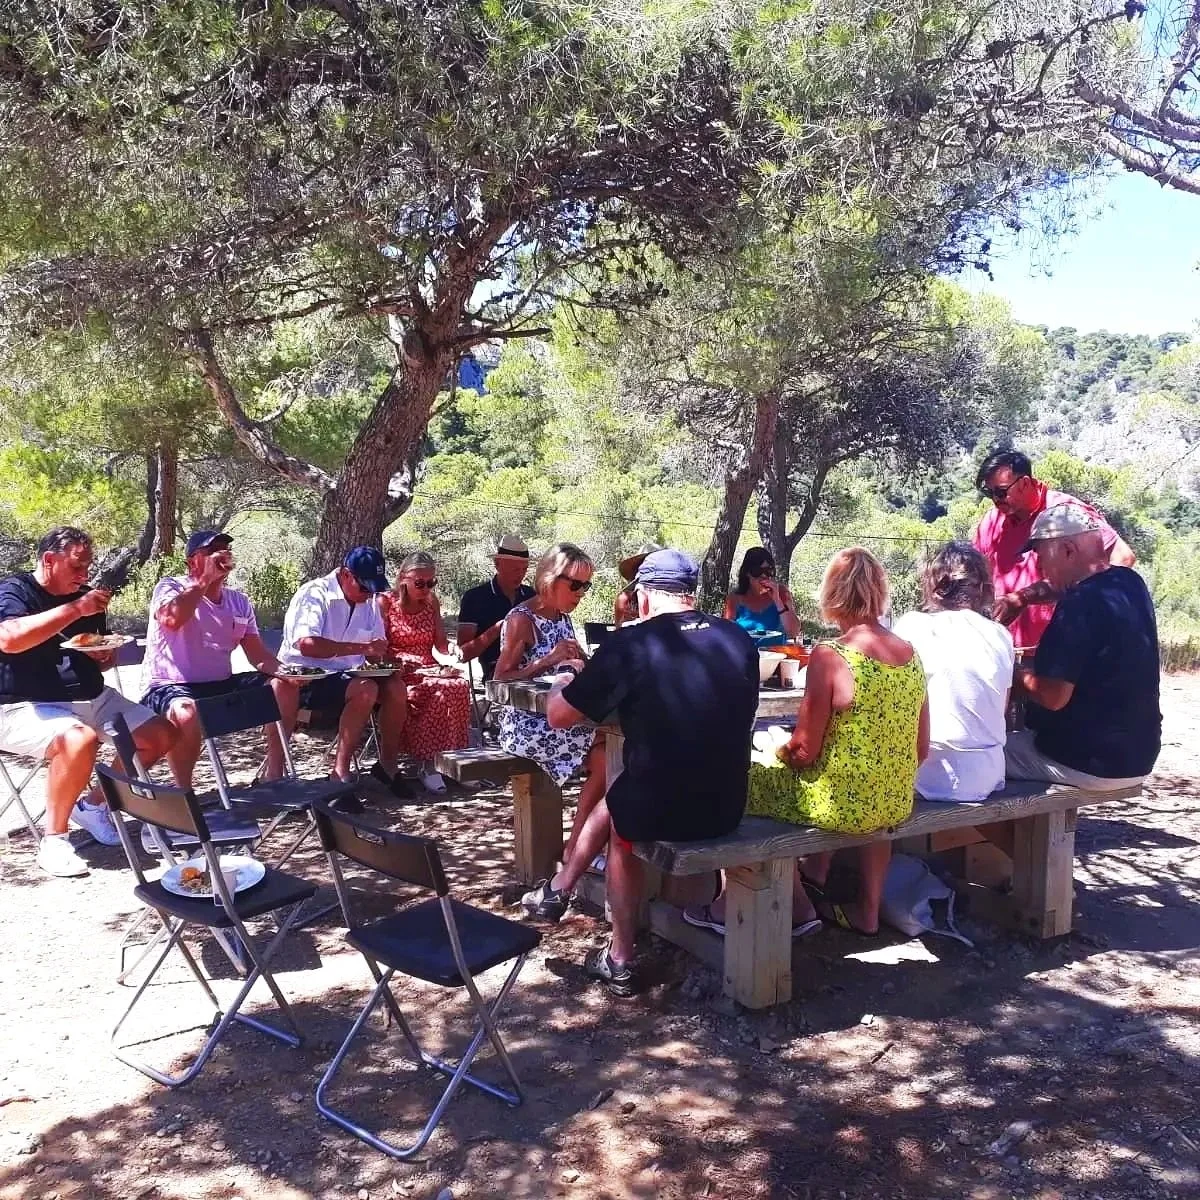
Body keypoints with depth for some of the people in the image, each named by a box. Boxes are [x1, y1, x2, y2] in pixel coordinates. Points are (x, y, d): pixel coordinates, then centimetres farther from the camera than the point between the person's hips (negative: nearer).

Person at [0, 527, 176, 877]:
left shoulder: (85, 598, 12)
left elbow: (104, 658, 24)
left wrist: (104, 656, -2)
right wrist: (75, 609, -30)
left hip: (91, 699, 8)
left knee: (160, 736, 1)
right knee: (80, 740, -37)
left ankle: (93, 804, 15)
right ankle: (53, 840, -20)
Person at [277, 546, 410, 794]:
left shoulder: (370, 602, 10)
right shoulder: (315, 594, -14)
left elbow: (375, 650, 18)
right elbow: (306, 644, -30)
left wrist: (384, 660, -8)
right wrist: (361, 648, -32)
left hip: (344, 676, 7)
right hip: (306, 678, -7)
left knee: (395, 688, -17)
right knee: (365, 689, -31)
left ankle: (388, 765, -3)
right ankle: (341, 770, -23)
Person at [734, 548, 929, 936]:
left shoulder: (829, 656, -18)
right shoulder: (911, 655, 1)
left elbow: (804, 752, -14)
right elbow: (921, 750, 7)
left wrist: (774, 751, 8)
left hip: (843, 804, -6)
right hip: (898, 804, 7)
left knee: (746, 777, 16)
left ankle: (798, 904, 24)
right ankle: (868, 909, 40)